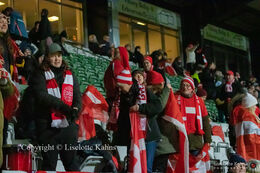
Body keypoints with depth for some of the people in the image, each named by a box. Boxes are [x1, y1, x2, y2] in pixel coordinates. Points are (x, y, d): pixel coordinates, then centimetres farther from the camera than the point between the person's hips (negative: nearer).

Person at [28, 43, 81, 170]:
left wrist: (75, 109, -12)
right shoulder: (40, 75, 1)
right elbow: (41, 95, -14)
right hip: (48, 126, -3)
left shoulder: (69, 75, 16)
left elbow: (77, 96, 10)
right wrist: (62, 106, -22)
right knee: (49, 163, 4)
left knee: (71, 162, 8)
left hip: (68, 125, 3)